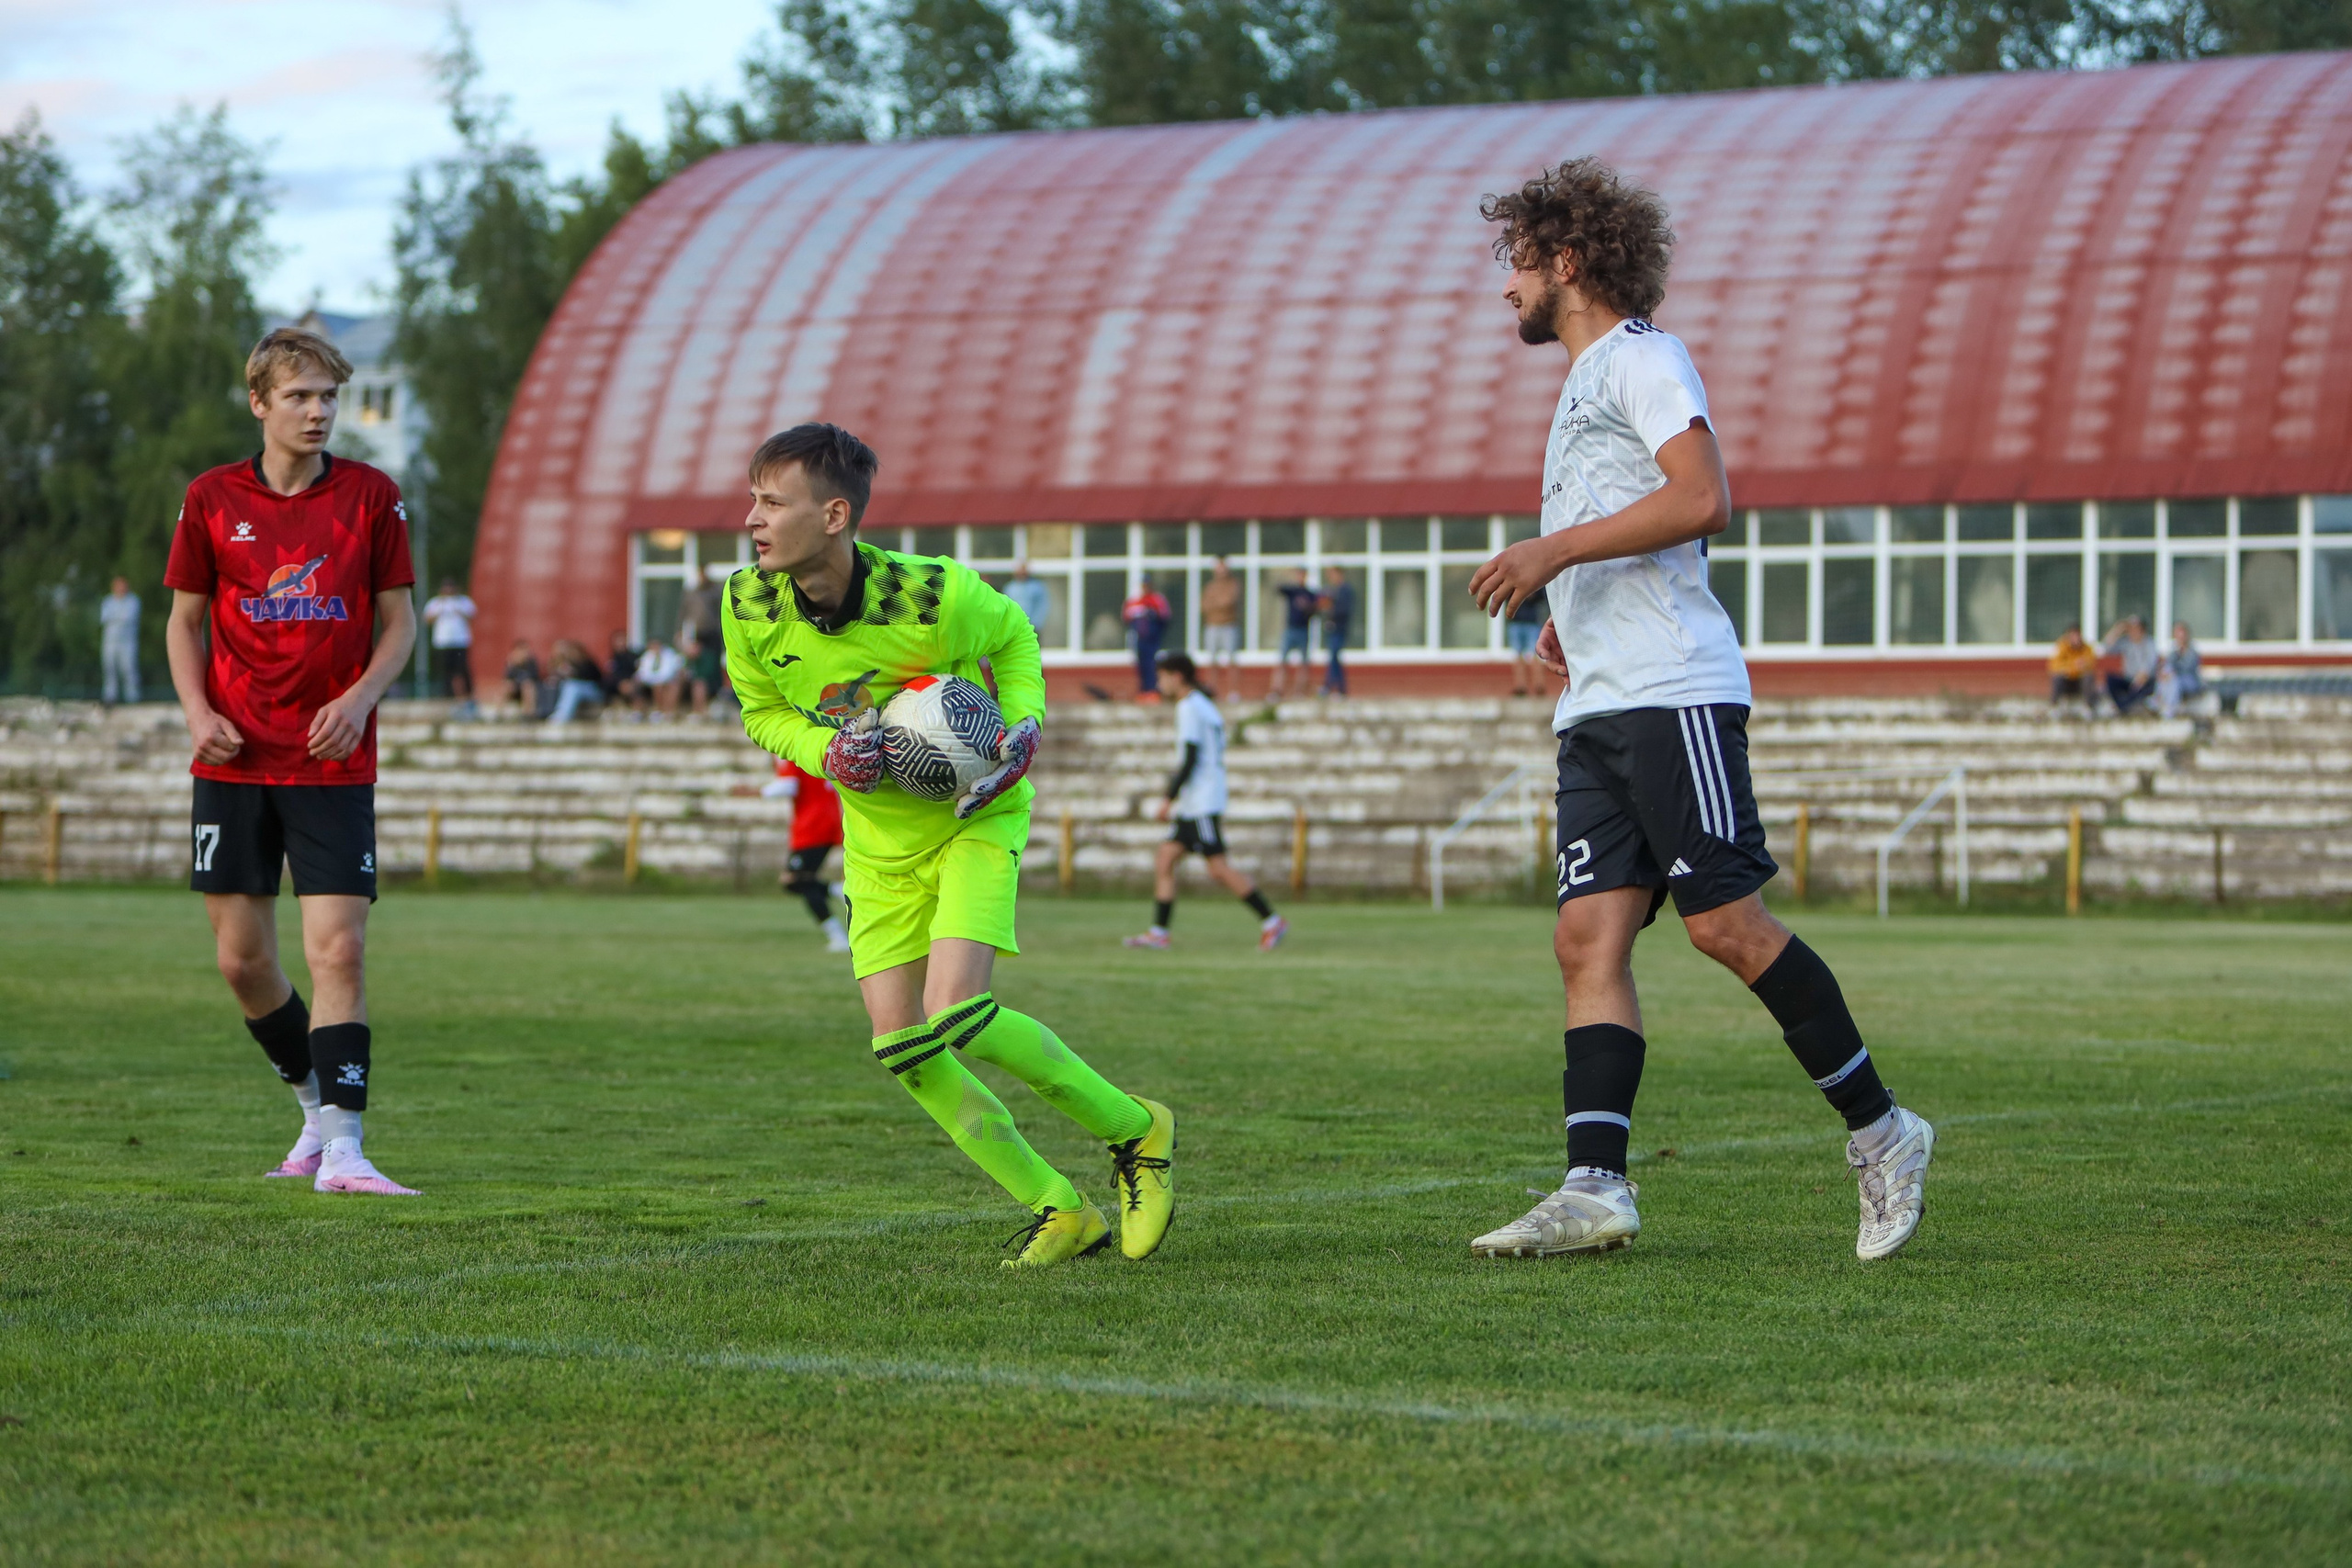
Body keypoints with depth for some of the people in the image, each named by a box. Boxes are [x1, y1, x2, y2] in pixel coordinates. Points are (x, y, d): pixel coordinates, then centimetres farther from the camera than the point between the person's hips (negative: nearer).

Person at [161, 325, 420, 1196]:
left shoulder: (370, 497, 1)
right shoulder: (212, 500, 4)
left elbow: (399, 621, 5)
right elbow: (183, 619, 11)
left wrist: (361, 696, -12)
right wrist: (197, 712, -5)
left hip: (333, 764, -2)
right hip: (234, 763, 2)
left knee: (339, 950, -12)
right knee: (242, 960, 4)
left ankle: (341, 1148, -12)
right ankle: (316, 1104, 26)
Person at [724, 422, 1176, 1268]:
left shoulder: (936, 594, -27)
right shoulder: (749, 604, -17)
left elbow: (1013, 636, -3)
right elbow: (762, 713, 1)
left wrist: (1021, 725, -19)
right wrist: (827, 751, -19)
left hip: (976, 817, -5)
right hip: (879, 837, 5)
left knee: (956, 1016, -22)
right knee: (902, 1047, -3)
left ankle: (1135, 1129, 2)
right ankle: (1060, 1212, 12)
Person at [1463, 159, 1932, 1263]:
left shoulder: (1642, 357, -2)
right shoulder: (1583, 384, 27)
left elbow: (1702, 499, -17)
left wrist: (1557, 550, -16)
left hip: (1672, 693, -9)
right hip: (1594, 709, 9)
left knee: (1726, 924, -11)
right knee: (1589, 938, -3)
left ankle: (1878, 1132, 0)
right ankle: (1595, 1189, -11)